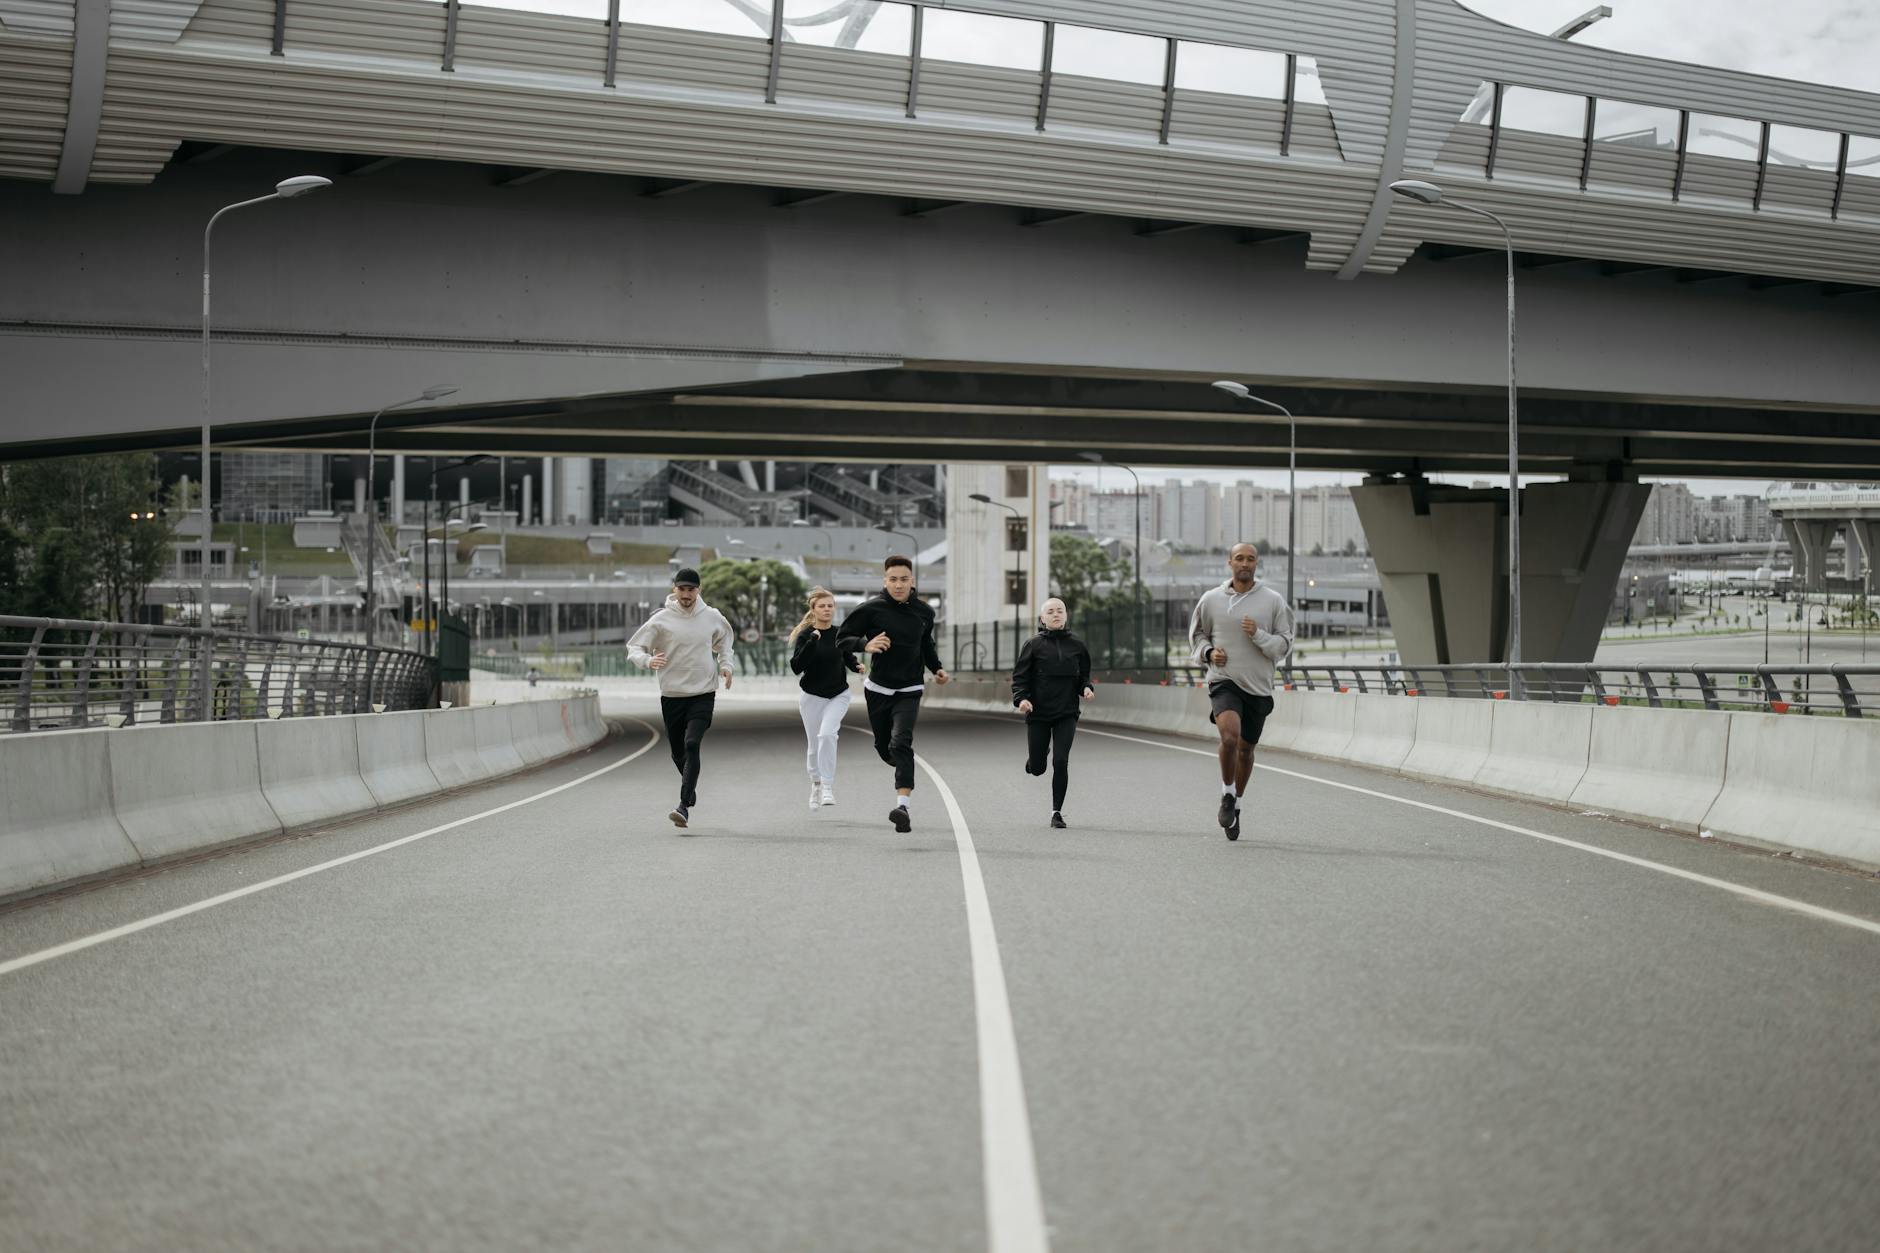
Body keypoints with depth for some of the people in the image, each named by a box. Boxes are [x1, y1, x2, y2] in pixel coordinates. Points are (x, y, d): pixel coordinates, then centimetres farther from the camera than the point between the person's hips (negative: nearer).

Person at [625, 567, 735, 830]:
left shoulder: (712, 617, 2)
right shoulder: (661, 620, -4)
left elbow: (724, 640, 24)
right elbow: (633, 648, -3)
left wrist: (725, 664, 9)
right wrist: (648, 660, -24)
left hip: (703, 693, -1)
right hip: (671, 695, 1)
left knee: (692, 745, -20)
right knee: (678, 752, 11)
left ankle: (684, 805, -23)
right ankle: (691, 789, 42)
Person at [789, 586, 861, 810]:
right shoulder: (805, 635, -9)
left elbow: (848, 657, 17)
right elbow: (796, 667, -20)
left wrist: (858, 666, -5)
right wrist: (812, 642, -29)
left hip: (838, 695, 0)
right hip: (812, 696, 0)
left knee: (827, 734, -22)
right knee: (815, 745, 9)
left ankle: (828, 787, -15)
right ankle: (816, 784, 34)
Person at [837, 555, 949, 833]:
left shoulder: (924, 611, 3)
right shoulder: (871, 608, -9)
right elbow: (842, 638, -6)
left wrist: (936, 668, 9)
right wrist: (866, 645, -25)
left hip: (910, 691, 0)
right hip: (878, 689, 0)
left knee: (901, 744, -19)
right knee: (884, 747, 13)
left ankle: (902, 805, -29)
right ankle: (903, 766, 50)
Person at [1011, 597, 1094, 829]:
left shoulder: (1076, 645, 6)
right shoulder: (1034, 645, -2)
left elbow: (1083, 676, 15)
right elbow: (1019, 676, -1)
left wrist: (1086, 688, -6)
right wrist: (1021, 698, -18)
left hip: (1067, 713, 1)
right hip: (1038, 713, -1)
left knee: (1061, 762, -10)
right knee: (1037, 768, 5)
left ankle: (1057, 811, 3)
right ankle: (1040, 753, 44)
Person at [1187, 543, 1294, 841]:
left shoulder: (1273, 601, 1)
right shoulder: (1211, 599, 2)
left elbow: (1284, 644, 2)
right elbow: (1197, 633, 17)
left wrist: (1258, 635, -15)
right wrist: (1208, 652, -3)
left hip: (1258, 685, 2)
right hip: (1224, 680, -2)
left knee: (1245, 749, 11)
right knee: (1229, 735, -26)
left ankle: (1236, 803, 33)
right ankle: (1227, 794, -3)